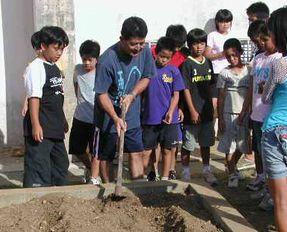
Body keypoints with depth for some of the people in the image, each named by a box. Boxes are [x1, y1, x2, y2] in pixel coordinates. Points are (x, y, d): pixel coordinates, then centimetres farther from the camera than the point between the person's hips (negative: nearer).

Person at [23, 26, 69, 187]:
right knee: (38, 166, -7)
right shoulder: (36, 67, -13)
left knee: (61, 165, 18)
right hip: (40, 129, -10)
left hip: (55, 128, 10)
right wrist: (35, 125, -25)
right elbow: (34, 97, -20)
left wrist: (63, 120, 23)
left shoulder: (55, 68, 14)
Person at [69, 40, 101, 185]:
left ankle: (94, 178, 14)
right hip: (80, 118, 5)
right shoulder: (78, 70, -1)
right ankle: (89, 167, 40)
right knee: (77, 149, 15)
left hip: (96, 119, -5)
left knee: (95, 151, 4)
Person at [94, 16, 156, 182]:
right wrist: (116, 118, -32)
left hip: (132, 116, 4)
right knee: (106, 156, 10)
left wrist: (132, 95, -14)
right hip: (109, 118, -4)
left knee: (137, 152, 8)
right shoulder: (107, 60, -26)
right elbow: (102, 94, -21)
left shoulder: (145, 52, -11)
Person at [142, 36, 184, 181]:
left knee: (167, 150, 10)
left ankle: (164, 179, 22)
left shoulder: (174, 71, -2)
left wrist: (170, 112, -14)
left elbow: (176, 95, -1)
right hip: (149, 118, 0)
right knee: (146, 152, 2)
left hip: (169, 119, 0)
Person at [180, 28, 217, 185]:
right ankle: (186, 172, 17)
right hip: (192, 112, -5)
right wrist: (192, 111, -16)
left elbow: (209, 86, 14)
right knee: (187, 144, 4)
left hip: (207, 111, 5)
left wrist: (211, 106, 12)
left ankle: (206, 170, 27)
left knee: (206, 143, 15)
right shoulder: (187, 64, -10)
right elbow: (185, 89, -13)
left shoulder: (208, 62, 7)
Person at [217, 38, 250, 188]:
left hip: (244, 114, 1)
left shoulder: (248, 71, 2)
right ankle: (232, 174, 16)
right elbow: (221, 97, 1)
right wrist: (220, 118, -3)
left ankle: (232, 167, 33)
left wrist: (245, 113, -5)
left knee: (242, 145, 9)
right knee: (229, 147, 2)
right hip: (228, 114, -1)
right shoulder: (224, 73, 1)